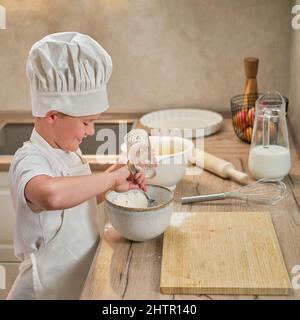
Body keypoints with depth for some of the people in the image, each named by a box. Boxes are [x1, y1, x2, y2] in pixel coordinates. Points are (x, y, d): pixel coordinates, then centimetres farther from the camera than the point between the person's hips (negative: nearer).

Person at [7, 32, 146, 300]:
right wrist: (110, 178, -33)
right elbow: (52, 195, -47)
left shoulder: (68, 150, 4)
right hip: (48, 290, -8)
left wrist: (115, 183, 1)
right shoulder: (30, 160, -23)